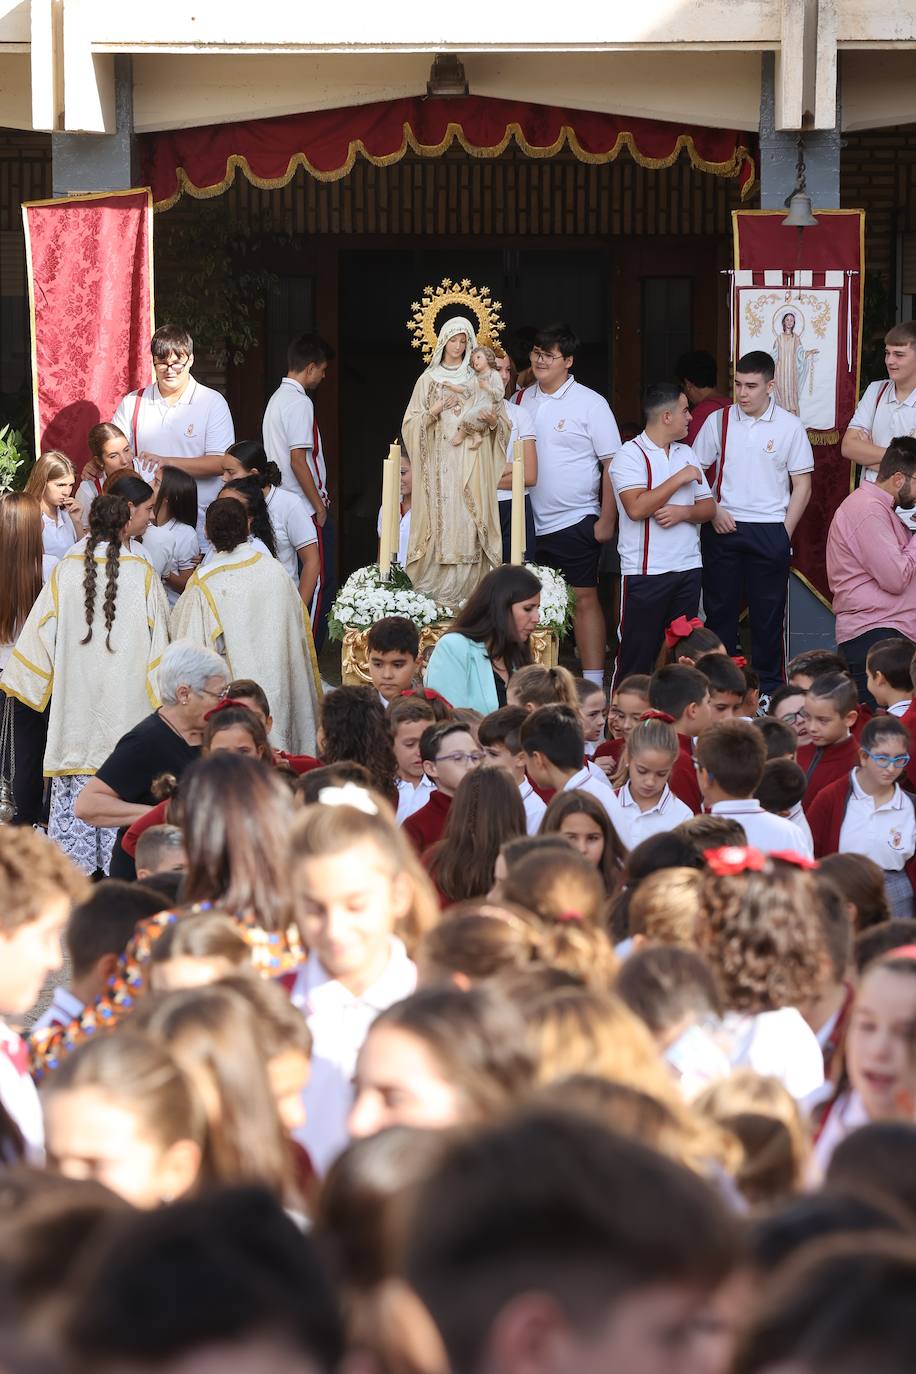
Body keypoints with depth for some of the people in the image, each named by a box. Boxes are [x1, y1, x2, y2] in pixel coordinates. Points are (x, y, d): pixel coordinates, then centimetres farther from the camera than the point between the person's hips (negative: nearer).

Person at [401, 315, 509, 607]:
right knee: (439, 521, -8)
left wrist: (492, 419, -9)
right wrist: (436, 410, -9)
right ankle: (435, 592, -8)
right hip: (438, 461, 0)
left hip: (470, 464, 0)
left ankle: (466, 592, -9)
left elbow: (502, 426, 13)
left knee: (467, 523, -8)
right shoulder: (428, 380, 11)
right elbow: (410, 424, 6)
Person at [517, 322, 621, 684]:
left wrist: (606, 521, -10)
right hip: (529, 523, 5)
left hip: (574, 522, -5)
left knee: (584, 599, -2)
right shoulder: (523, 400, 8)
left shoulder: (590, 404, -6)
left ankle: (593, 683, -1)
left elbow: (612, 464, -7)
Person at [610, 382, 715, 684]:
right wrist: (680, 479, -15)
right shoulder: (630, 455, -7)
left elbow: (708, 508, 13)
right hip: (645, 571, -6)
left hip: (688, 568, 6)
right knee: (637, 654, -3)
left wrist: (683, 512, -10)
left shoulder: (686, 454, 14)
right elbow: (636, 508, -21)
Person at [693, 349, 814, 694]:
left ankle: (769, 688, 12)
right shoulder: (718, 422, 3)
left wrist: (785, 533, -5)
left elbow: (802, 485, 2)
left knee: (768, 613, 3)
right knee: (719, 608, 7)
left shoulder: (789, 426, -1)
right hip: (723, 527, 2)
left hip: (769, 531, -2)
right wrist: (712, 511, -5)